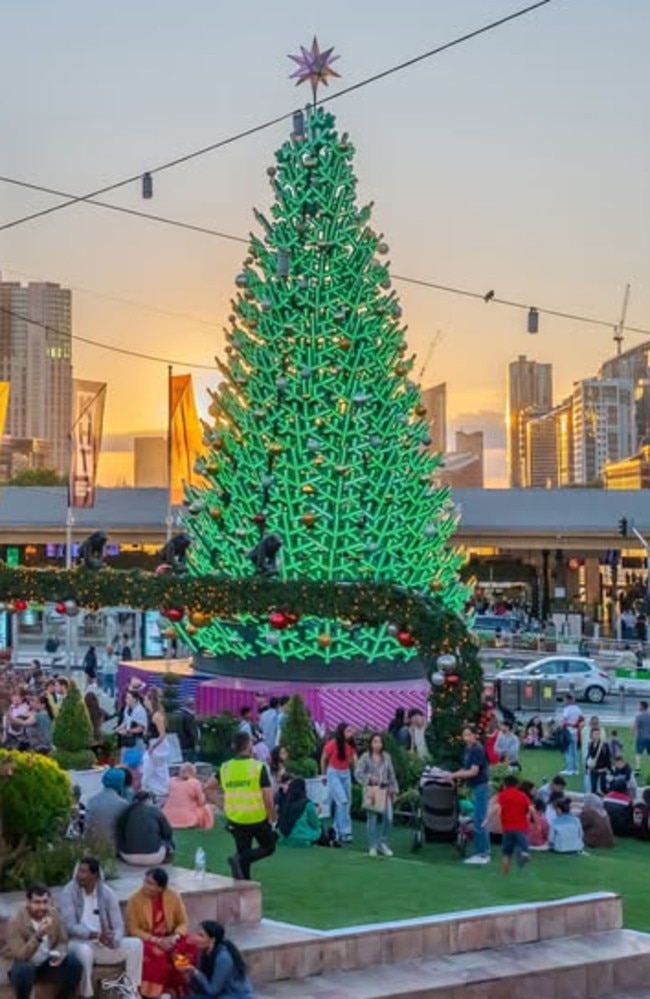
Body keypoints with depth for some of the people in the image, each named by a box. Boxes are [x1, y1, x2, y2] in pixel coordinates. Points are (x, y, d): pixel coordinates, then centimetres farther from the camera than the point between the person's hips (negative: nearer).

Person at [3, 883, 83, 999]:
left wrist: (60, 954, -21)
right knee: (24, 969, -37)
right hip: (24, 965, -4)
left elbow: (62, 941, 2)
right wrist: (38, 936, -45)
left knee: (74, 964, -19)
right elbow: (20, 956, -32)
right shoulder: (16, 921, -24)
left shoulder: (53, 914, -10)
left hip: (47, 964, 4)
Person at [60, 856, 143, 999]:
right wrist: (96, 935, -30)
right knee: (84, 950, -38)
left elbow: (119, 926, -4)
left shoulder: (107, 893, -1)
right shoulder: (69, 892, -9)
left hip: (104, 944, 4)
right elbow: (70, 926, -17)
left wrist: (113, 939, -29)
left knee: (135, 944, -15)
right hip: (78, 942, -4)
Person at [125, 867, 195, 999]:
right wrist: (157, 940, -21)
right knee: (155, 953, -36)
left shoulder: (173, 896, -6)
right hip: (145, 940, -2)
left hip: (170, 939, 3)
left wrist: (174, 937, -20)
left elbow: (183, 923, 1)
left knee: (190, 948, -27)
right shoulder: (135, 899, -11)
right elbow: (133, 930, -10)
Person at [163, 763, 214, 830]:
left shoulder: (172, 781, 8)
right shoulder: (195, 783, -3)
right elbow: (201, 802, 1)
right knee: (206, 808, 23)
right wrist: (202, 793, 19)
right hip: (187, 820, -2)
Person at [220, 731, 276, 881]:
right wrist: (272, 817, 0)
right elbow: (267, 797, -14)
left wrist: (220, 805, 12)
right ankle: (239, 859, -9)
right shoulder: (258, 767, -11)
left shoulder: (225, 768, 2)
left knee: (244, 853, 18)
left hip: (235, 819, 4)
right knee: (269, 847, 14)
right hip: (258, 818, -4)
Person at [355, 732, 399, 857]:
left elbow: (391, 774, 13)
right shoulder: (366, 757, -2)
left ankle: (383, 843, 16)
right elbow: (358, 773, -6)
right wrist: (369, 778, -20)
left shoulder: (386, 757, 9)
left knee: (388, 817, -4)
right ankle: (373, 846, 10)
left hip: (385, 790, 3)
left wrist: (394, 789, 11)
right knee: (372, 818, 0)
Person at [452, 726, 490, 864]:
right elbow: (466, 769, 19)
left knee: (479, 822, -7)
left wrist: (454, 775, -18)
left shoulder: (477, 750, -16)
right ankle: (483, 852, 18)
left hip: (480, 787, -10)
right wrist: (457, 776, 1)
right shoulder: (468, 749, 12)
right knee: (480, 821, 13)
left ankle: (482, 854, -4)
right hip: (475, 787, 10)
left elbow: (473, 771, -21)